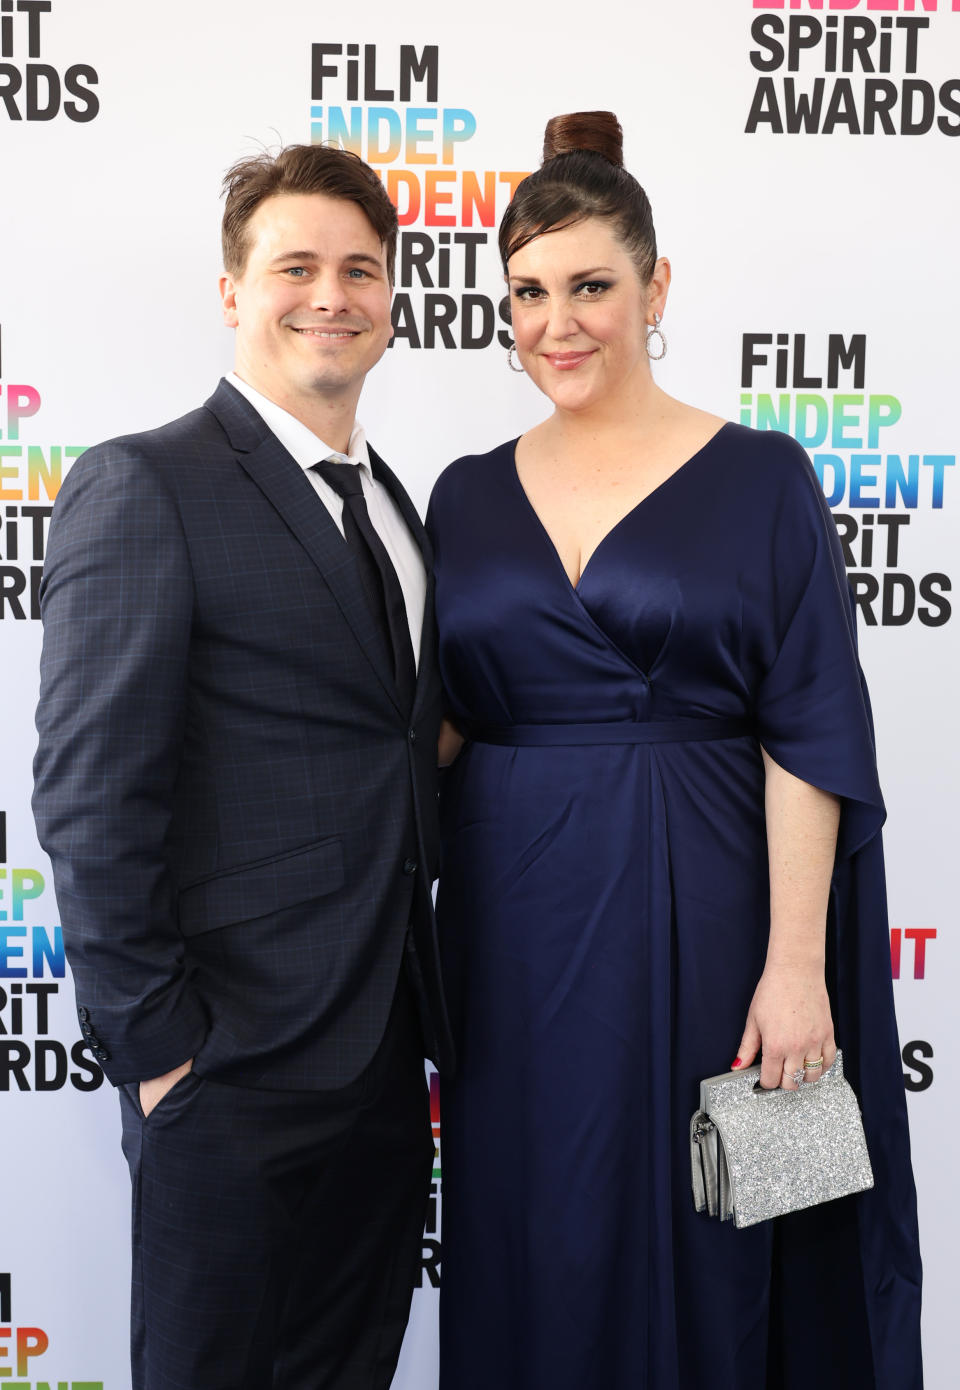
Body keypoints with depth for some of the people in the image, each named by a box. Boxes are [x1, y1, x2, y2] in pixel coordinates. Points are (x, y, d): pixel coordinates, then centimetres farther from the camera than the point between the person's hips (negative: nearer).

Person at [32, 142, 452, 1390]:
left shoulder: (391, 504, 13)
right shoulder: (144, 487, -11)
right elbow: (91, 795, -15)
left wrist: (419, 1018, 11)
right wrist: (154, 1045, -15)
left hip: (383, 1053, 7)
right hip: (237, 1062, -7)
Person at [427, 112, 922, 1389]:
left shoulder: (760, 480, -3)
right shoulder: (468, 495, 7)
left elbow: (810, 739, -7)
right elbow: (441, 721, 12)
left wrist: (796, 963, -13)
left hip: (693, 912, -3)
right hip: (514, 921, 3)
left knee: (695, 1243, 9)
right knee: (534, 1248, 13)